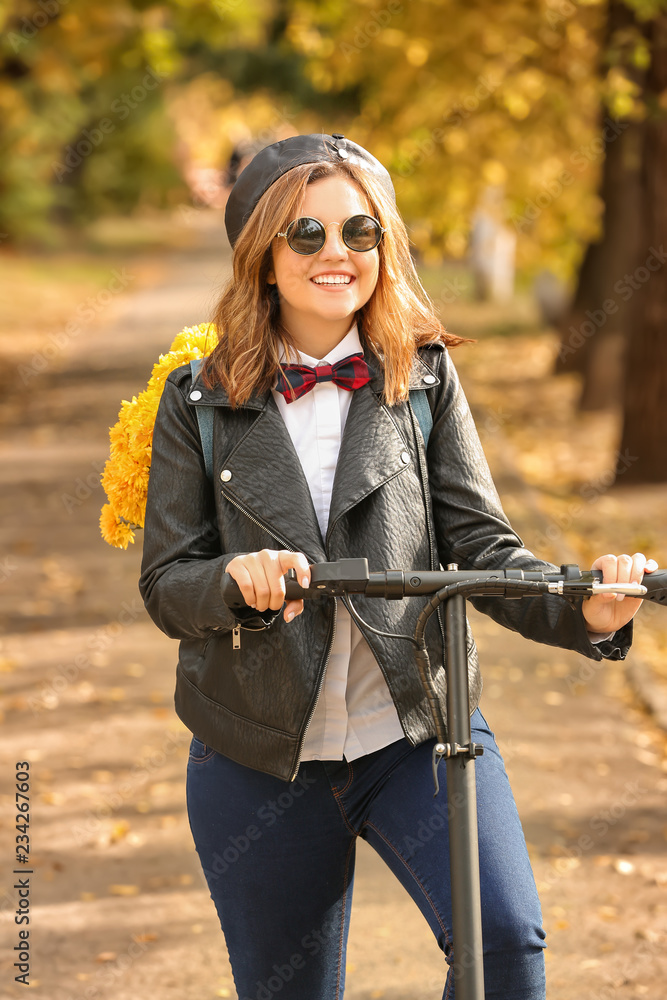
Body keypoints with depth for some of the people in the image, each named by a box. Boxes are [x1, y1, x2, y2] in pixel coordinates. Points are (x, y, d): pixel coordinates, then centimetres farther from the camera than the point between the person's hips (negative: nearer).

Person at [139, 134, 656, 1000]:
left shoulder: (423, 376, 2)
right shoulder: (201, 400, 0)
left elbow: (482, 544, -2)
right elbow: (166, 584, -3)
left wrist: (583, 610, -22)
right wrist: (237, 580, -26)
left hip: (418, 735, 0)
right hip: (261, 758, 1)